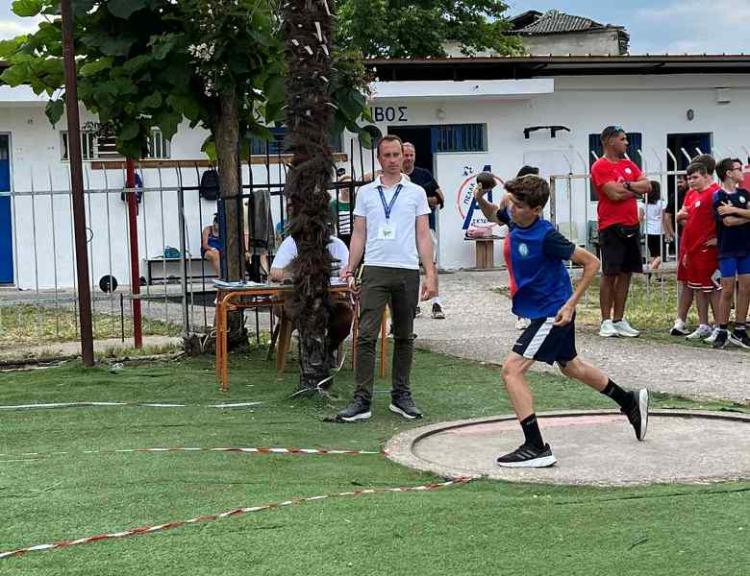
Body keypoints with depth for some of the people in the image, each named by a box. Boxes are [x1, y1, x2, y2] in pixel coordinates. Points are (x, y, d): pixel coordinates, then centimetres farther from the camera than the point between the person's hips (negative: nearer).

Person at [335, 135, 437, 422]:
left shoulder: (416, 193, 8)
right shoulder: (365, 193, 11)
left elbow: (423, 236, 6)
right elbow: (359, 234, 11)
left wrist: (430, 273, -2)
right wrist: (350, 266, -2)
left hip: (408, 271, 0)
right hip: (374, 270, 0)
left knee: (404, 337, 8)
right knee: (366, 335, -9)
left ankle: (401, 395, 18)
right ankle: (362, 400, -9)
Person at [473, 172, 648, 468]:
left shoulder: (546, 236, -25)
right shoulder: (513, 218, -4)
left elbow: (591, 263, -19)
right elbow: (494, 216, 21)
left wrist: (571, 304, -22)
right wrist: (481, 200, -1)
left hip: (553, 312, -9)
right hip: (541, 310, 9)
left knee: (512, 369, -17)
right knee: (570, 366, 26)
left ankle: (536, 448, -17)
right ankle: (630, 402, 45)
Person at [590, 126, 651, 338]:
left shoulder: (628, 164, 16)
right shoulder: (600, 166, -8)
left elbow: (647, 185, 5)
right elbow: (615, 194, -18)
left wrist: (627, 185, -10)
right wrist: (635, 190, -1)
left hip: (631, 226, 7)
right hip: (611, 228, -7)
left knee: (626, 273, 8)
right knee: (609, 274, -4)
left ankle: (619, 320, 14)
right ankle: (606, 322, 1)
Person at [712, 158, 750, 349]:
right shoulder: (718, 196, -5)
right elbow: (727, 221, -15)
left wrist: (734, 210, -14)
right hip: (728, 249, -5)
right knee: (727, 290, -4)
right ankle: (722, 331, 3)